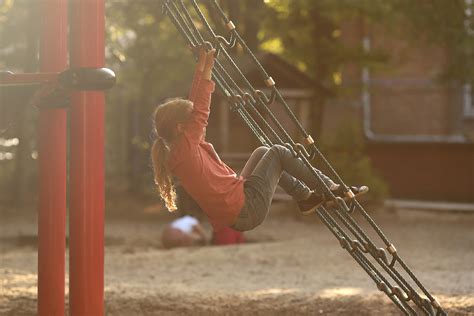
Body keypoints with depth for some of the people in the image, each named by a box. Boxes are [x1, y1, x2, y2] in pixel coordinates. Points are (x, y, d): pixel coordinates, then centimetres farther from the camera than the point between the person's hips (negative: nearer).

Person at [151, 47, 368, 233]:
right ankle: (332, 189, 16)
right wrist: (207, 68, -14)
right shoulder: (185, 148, -18)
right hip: (247, 211, -10)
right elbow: (201, 109, -22)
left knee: (263, 153, 24)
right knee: (277, 153, 4)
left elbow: (195, 106, 13)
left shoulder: (177, 153, 8)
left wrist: (201, 66, 13)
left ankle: (306, 197, 30)